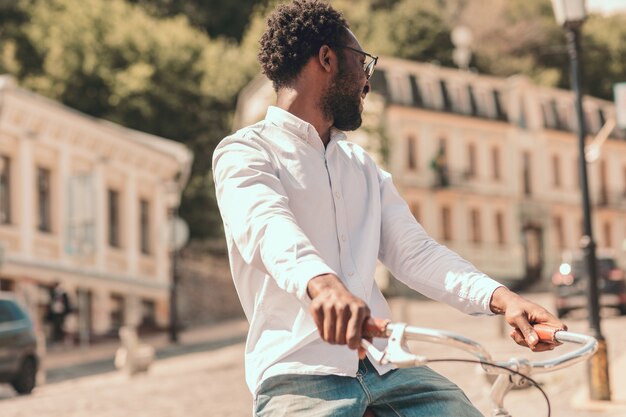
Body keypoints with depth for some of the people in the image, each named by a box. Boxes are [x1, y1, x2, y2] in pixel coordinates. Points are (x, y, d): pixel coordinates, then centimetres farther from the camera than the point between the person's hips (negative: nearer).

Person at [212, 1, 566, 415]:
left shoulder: (364, 167, 23)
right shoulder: (244, 152, 2)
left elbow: (414, 252, 10)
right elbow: (267, 226, -19)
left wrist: (499, 297, -8)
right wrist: (321, 284, -41)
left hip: (385, 365, 6)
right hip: (299, 375, -5)